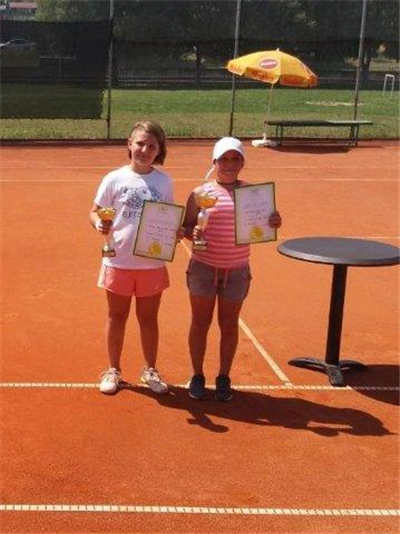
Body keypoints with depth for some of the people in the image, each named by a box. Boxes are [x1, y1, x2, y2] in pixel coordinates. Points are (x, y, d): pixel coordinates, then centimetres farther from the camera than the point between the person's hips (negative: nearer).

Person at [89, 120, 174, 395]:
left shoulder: (164, 182, -1)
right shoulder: (114, 179, -7)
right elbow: (95, 212, -2)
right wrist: (99, 224, -23)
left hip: (152, 263, 1)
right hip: (119, 261, -1)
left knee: (148, 318, 14)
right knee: (117, 316, 13)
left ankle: (150, 370, 31)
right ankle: (113, 370, 28)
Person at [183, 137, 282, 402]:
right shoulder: (200, 194, -3)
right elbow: (185, 227, 0)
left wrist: (274, 223, -18)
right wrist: (193, 233, -22)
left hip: (237, 271, 1)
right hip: (204, 268, -1)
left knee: (229, 324, 10)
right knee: (201, 323, 9)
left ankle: (224, 378, 24)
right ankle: (197, 376, 23)